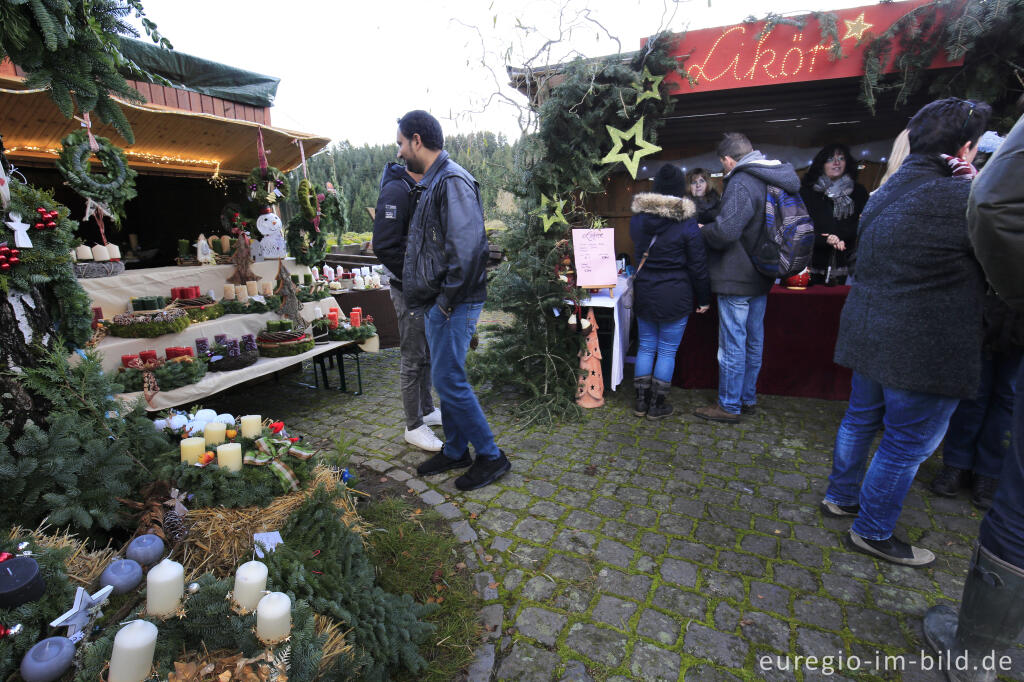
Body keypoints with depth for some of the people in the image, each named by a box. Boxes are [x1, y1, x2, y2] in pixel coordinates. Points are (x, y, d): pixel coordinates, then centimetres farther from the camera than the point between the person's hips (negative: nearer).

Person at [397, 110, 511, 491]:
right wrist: (433, 299, 16)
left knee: (449, 380, -6)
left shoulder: (452, 180, -14)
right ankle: (455, 451, 30)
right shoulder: (433, 182, 18)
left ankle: (491, 457, 10)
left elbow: (466, 246, -25)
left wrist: (448, 299, -19)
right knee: (445, 378, 15)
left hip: (454, 304, -10)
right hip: (437, 303, 10)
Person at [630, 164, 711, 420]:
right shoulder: (687, 223, -11)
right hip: (675, 296, -4)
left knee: (646, 346, 14)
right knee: (667, 351, 7)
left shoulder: (637, 218, 1)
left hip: (644, 293, 4)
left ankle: (641, 401, 21)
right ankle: (657, 405, 16)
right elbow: (698, 266, -5)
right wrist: (703, 299, 3)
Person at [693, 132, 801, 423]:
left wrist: (703, 230, -8)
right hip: (761, 278, 9)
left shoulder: (741, 182, -17)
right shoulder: (774, 179, 12)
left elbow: (725, 230, -27)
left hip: (737, 279, -9)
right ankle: (748, 399, 29)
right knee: (754, 341, 16)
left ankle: (729, 406, 9)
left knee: (732, 343, -1)